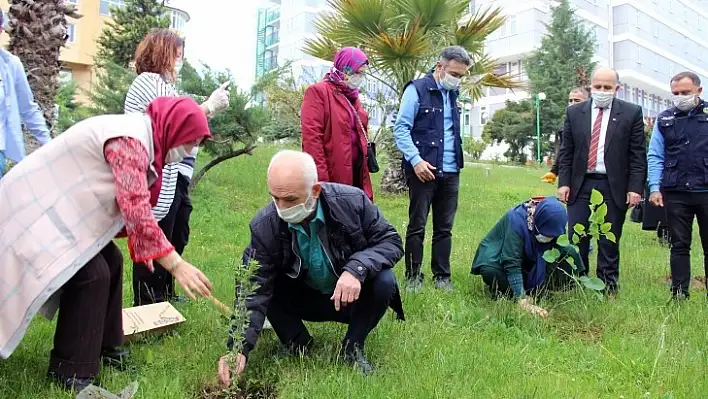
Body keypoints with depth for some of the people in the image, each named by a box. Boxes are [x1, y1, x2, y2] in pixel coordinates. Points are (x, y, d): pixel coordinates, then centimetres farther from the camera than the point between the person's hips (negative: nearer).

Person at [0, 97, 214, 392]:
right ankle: (69, 371, -3)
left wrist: (140, 245, 8)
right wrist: (176, 265, -34)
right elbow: (136, 210, -33)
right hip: (35, 208, -10)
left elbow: (129, 204, 15)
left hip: (57, 204, 11)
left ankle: (105, 347, 20)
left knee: (109, 261, 8)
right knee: (91, 274, -16)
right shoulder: (130, 140, -25)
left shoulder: (137, 137, 8)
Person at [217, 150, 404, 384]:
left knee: (384, 282, -30)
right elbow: (254, 289, -23)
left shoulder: (352, 201, -25)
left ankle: (352, 347, -5)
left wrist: (356, 268, -37)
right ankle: (299, 347, -4)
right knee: (265, 285, -23)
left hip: (354, 295, -1)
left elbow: (391, 241, -17)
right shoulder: (265, 226, -23)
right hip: (305, 300, 1)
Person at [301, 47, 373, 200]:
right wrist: (320, 178, -21)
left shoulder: (352, 96, 18)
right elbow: (311, 137, -16)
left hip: (355, 173, 8)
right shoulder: (318, 92, -8)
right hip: (331, 176, -8)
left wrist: (363, 168, 14)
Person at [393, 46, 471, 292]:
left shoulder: (453, 94, 16)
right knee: (417, 226, 2)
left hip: (450, 173, 6)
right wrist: (416, 160, -19)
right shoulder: (417, 90, -5)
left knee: (444, 228, 9)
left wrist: (457, 162, 9)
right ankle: (413, 277, 12)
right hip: (423, 170, -6)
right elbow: (401, 129, -10)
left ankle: (442, 277, 18)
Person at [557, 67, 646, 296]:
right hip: (580, 185, 2)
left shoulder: (632, 113, 2)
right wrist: (563, 182, -1)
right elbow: (566, 152, 7)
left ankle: (608, 290, 16)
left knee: (609, 243, 5)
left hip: (614, 187, -1)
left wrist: (635, 188, -7)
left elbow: (638, 154, 0)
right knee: (577, 241, 3)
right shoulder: (574, 112, 7)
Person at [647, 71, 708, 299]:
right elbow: (655, 157, 6)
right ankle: (679, 294, 15)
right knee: (679, 246, 8)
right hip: (675, 193, 1)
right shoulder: (664, 120, 9)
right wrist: (654, 188, -3)